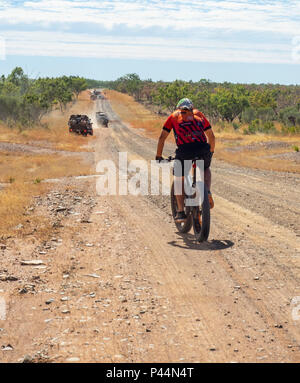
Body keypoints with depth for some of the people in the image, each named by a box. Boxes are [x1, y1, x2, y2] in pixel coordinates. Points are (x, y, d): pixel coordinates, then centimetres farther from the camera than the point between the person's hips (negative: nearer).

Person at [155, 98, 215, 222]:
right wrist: (211, 151, 48)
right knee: (205, 169, 33)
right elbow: (211, 136, 32)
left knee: (179, 179, 19)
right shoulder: (198, 114, 28)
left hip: (184, 150, -2)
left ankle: (180, 212, 13)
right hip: (203, 148, 2)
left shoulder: (174, 116, 23)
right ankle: (207, 192, 8)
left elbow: (162, 137, 20)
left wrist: (158, 156, 30)